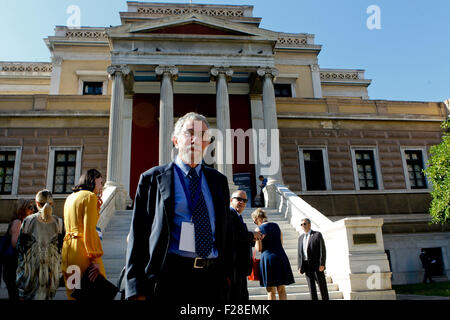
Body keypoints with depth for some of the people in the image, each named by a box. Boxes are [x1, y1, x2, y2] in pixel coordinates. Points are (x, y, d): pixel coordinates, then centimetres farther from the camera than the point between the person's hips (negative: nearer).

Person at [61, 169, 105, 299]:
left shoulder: (70, 197, 18)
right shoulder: (90, 196, -6)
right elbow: (89, 230, -15)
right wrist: (96, 259, -18)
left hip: (67, 247, 9)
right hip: (82, 249, -9)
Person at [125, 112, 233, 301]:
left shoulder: (219, 180, 13)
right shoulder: (152, 179, 2)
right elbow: (138, 235, -2)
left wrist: (226, 273, 9)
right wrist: (136, 290, -7)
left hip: (212, 279, 3)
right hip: (169, 277, -3)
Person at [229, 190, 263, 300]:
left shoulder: (238, 217, 22)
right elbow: (232, 235, -24)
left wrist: (253, 238, 2)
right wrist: (251, 235, -10)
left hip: (240, 266, 10)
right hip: (233, 266, -10)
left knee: (243, 295, 14)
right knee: (234, 295, -7)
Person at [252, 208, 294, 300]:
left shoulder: (259, 229, -5)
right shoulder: (276, 225, 11)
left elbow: (259, 248, -8)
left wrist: (255, 243, 11)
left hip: (268, 258, -5)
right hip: (281, 257, 5)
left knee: (271, 291, 4)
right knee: (282, 289, 12)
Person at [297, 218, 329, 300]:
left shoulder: (317, 235, -1)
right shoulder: (300, 238, 15)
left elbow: (322, 250, -7)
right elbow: (300, 253, 13)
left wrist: (322, 264, -15)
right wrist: (300, 266, 4)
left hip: (317, 265, -4)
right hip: (307, 266, 4)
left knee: (322, 285, 2)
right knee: (311, 287, 4)